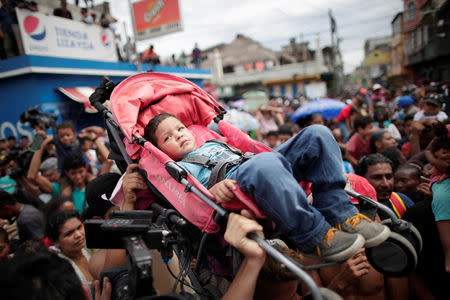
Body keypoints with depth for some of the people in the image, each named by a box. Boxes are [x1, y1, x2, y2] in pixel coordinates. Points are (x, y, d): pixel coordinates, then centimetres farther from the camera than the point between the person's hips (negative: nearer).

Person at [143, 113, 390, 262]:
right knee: (265, 163, -40)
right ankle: (316, 236, -30)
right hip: (235, 182, -7)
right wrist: (213, 190, -24)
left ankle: (340, 213, -17)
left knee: (317, 134, -8)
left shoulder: (212, 144, 39)